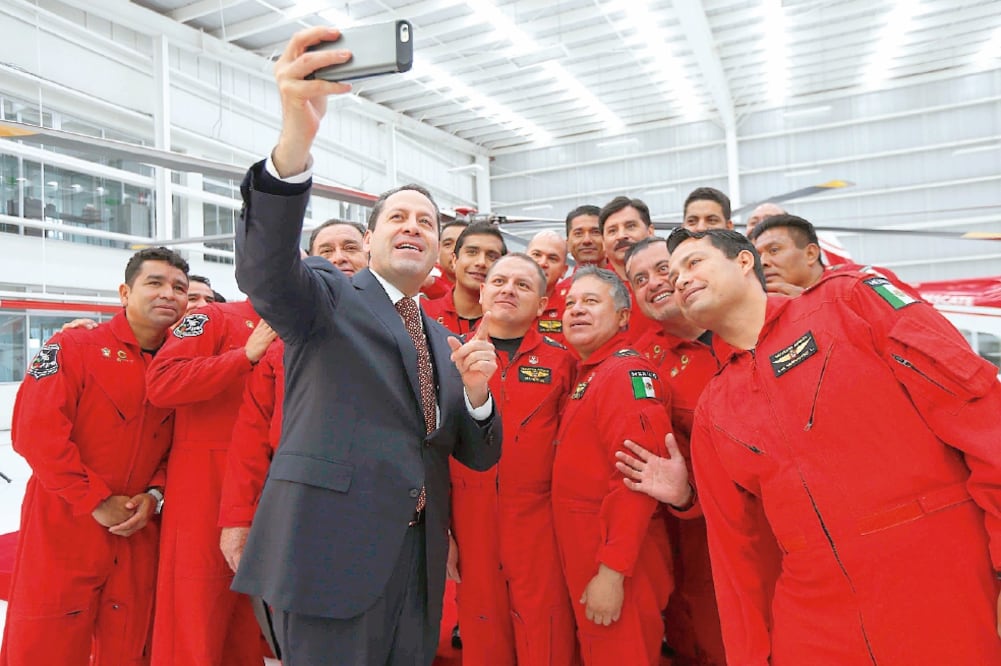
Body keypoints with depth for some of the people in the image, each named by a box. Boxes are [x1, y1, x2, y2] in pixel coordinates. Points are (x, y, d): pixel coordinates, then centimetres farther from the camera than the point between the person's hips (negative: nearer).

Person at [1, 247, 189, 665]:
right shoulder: (73, 348, -8)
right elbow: (36, 432, -15)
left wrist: (153, 496, -7)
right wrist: (95, 501, -15)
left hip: (139, 531, 4)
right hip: (64, 527, -4)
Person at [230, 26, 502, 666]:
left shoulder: (444, 340, 14)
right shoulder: (327, 296, 0)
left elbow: (477, 456, 12)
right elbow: (263, 271, -24)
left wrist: (476, 392, -9)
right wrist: (295, 142, -40)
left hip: (420, 560, 6)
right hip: (332, 552, -5)